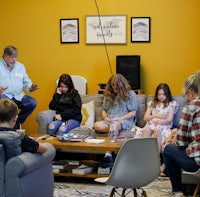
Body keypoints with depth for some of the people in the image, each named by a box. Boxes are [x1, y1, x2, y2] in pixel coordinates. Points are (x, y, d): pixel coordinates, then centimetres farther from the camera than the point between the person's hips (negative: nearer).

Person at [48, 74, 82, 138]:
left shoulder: (75, 94, 9)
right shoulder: (58, 94, 21)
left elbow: (76, 110, -3)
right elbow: (52, 107, 8)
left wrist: (62, 115, -10)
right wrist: (57, 95, 2)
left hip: (73, 119, -3)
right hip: (60, 118, 3)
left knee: (62, 129, -38)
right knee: (51, 127, -34)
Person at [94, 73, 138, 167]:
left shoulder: (130, 94, 4)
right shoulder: (108, 94, 19)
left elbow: (133, 113, -1)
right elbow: (104, 109, 23)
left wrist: (118, 119, -11)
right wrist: (105, 117, -1)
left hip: (125, 121, -4)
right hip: (109, 121, 4)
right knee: (97, 125, -31)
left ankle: (108, 155, -51)